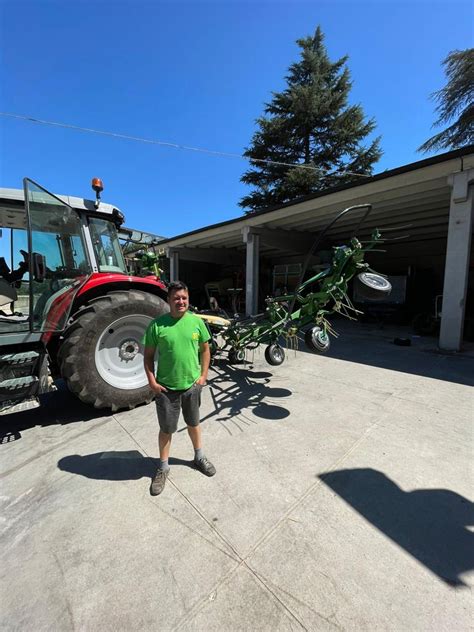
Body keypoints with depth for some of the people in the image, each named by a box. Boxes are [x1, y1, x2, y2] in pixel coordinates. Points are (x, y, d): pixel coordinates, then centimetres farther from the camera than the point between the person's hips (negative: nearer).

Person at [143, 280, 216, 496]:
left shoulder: (196, 321, -6)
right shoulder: (157, 324, -13)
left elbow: (205, 350, 4)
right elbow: (148, 356, -5)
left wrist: (203, 375, -2)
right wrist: (152, 381, -11)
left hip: (192, 385, 2)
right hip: (166, 388, -2)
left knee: (193, 423, 22)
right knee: (166, 429, 15)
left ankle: (199, 457, 46)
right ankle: (163, 468, 39)